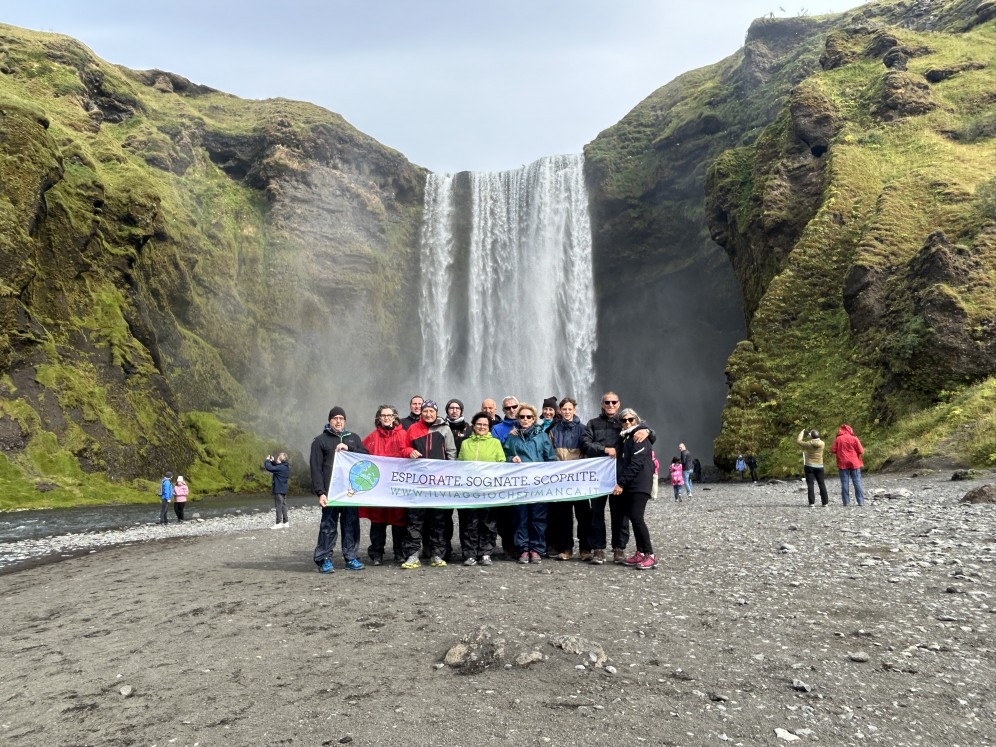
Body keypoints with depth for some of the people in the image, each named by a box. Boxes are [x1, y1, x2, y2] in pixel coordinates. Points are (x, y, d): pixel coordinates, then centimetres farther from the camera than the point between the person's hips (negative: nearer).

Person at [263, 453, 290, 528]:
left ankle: (278, 523, -2)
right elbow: (276, 466, 25)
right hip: (284, 490, 9)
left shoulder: (280, 468, -21)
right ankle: (285, 522, 17)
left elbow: (269, 468, -24)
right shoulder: (286, 467, 8)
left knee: (278, 506, -4)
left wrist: (267, 460, -7)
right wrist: (272, 461, 11)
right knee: (283, 506, 13)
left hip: (278, 490, -9)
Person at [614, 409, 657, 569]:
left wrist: (621, 483, -18)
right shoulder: (625, 438, 18)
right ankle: (640, 553, 13)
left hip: (639, 485, -8)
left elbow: (636, 464, -17)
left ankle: (650, 556, -9)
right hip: (628, 486, 9)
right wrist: (621, 483, 10)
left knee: (637, 518, -14)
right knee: (633, 518, 7)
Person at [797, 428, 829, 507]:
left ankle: (812, 502, -4)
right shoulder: (822, 444, -6)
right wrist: (812, 436, 22)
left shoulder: (809, 444, -14)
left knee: (810, 484, 0)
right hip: (819, 467, 3)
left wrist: (802, 432, 11)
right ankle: (825, 502, 15)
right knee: (821, 484, 12)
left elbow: (798, 441, 0)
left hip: (809, 466, -3)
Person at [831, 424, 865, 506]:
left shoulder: (837, 439, -2)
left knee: (844, 483, 1)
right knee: (857, 482, 4)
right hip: (854, 463, 0)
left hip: (842, 464, 0)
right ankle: (861, 501, 1)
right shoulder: (854, 439, -4)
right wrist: (854, 451, 15)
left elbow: (833, 451, -3)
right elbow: (861, 451, -5)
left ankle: (846, 502, 0)